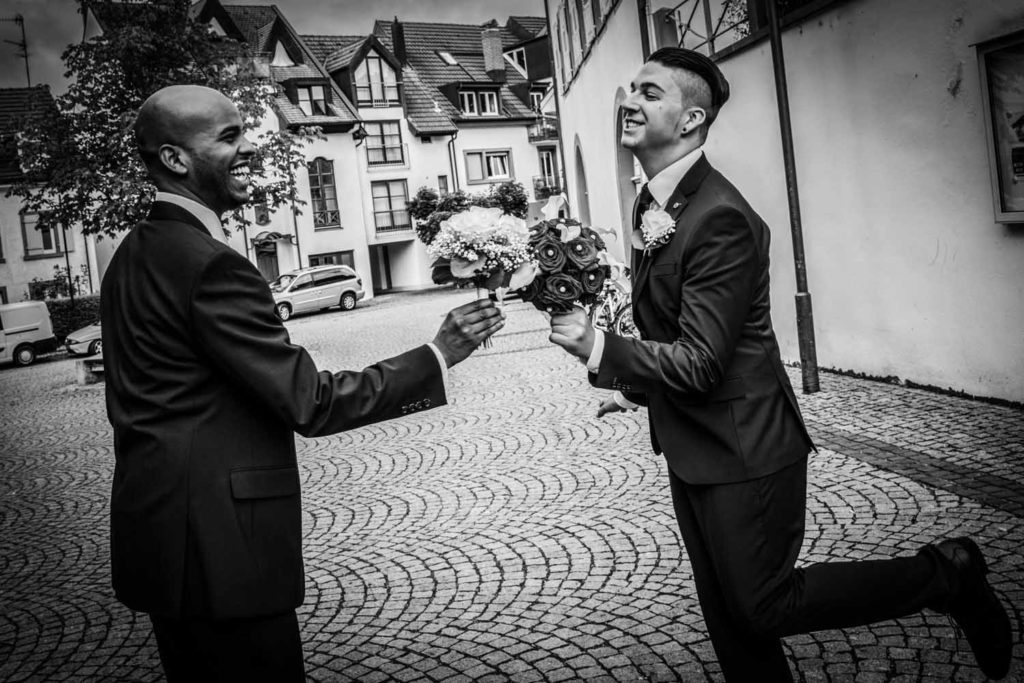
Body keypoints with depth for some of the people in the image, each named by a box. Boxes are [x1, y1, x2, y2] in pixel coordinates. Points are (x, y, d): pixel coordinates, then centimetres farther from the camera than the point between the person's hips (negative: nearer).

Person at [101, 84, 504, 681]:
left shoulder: (132, 255, 11)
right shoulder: (210, 265, -20)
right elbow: (309, 403, -21)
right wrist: (439, 356, -15)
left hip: (158, 534, 10)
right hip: (216, 547, -10)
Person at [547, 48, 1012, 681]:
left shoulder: (721, 217, -24)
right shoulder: (654, 202, 6)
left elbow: (700, 362, -25)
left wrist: (601, 348, -30)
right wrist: (638, 387, 14)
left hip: (743, 448, -9)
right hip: (690, 447, 9)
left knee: (764, 606, 3)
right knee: (729, 618, 16)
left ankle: (944, 575, 18)